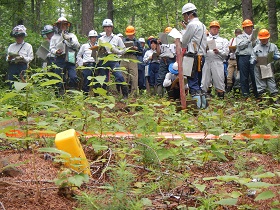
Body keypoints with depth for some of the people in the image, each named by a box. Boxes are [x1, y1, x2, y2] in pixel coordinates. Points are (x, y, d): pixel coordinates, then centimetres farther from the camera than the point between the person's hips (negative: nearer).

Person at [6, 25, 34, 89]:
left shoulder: (28, 46, 12)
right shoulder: (11, 46, 22)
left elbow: (30, 58, 1)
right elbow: (7, 59, 18)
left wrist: (22, 58, -17)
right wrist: (9, 58, -5)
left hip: (22, 66, -3)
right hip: (12, 66, 3)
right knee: (11, 85, -5)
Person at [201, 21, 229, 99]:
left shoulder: (223, 40, 19)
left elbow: (226, 53, 8)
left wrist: (218, 51, -11)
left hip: (217, 62, -1)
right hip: (206, 61, 1)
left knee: (219, 80, -4)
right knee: (204, 81, -2)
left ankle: (221, 96, -1)